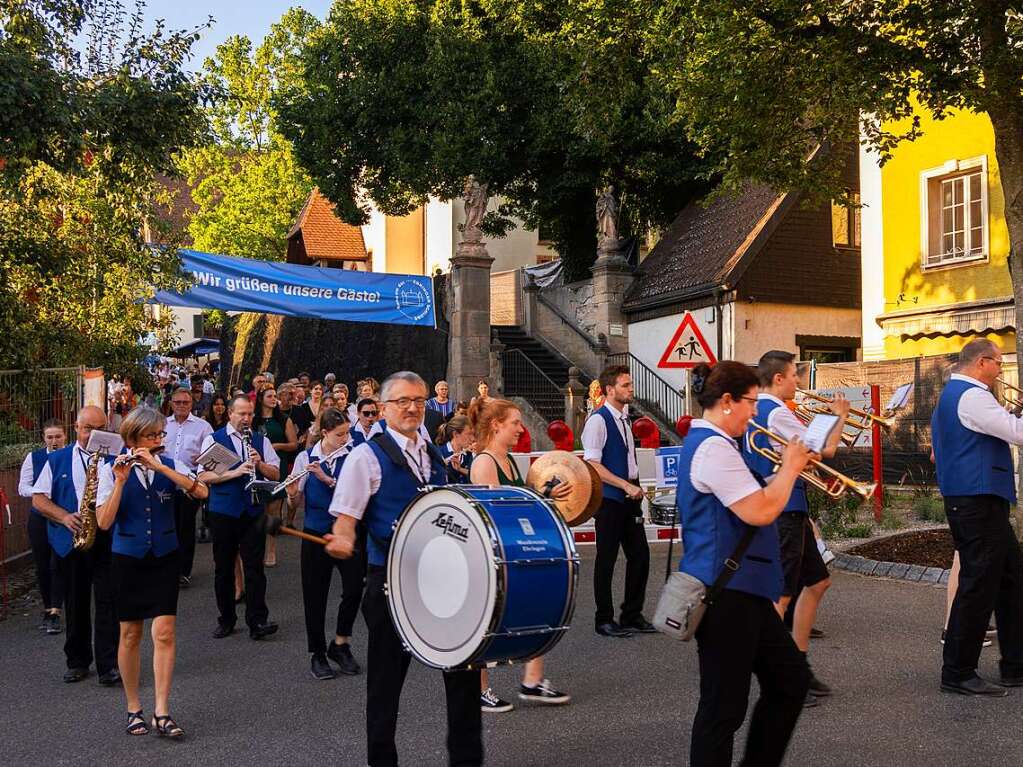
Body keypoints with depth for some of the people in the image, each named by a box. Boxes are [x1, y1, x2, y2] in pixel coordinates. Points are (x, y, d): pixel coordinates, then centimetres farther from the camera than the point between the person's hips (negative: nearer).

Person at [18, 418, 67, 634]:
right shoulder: (34, 458, 4)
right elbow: (23, 488, 1)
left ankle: (55, 613, -5)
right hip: (39, 518, 3)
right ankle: (48, 609, 25)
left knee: (58, 565, -8)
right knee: (42, 566, 9)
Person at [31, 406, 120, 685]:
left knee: (108, 603, -6)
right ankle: (77, 661, 23)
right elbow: (38, 499, 5)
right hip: (70, 541, 2)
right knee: (75, 604, 11)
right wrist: (64, 517, -10)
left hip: (107, 539, -2)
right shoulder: (57, 460, 11)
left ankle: (109, 665, -2)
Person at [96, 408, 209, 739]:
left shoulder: (170, 464, 0)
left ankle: (162, 712, -3)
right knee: (130, 634, 7)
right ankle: (134, 709, 20)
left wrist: (158, 466, -24)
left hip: (164, 558, 1)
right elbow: (104, 522, -14)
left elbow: (201, 492, -19)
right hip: (127, 559, -1)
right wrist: (121, 481, -24)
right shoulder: (111, 470, -5)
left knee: (164, 633, -7)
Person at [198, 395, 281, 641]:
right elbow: (203, 476, -9)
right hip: (223, 512, -1)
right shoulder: (213, 440, 2)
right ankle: (226, 619, 21)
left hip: (254, 511, 1)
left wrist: (259, 463, -12)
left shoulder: (261, 441, 11)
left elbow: (275, 474, 7)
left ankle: (257, 622, -1)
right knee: (223, 568, 8)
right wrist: (234, 472, -19)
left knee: (254, 567, -3)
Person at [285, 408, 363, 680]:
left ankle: (340, 644, 14)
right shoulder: (305, 457, 2)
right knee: (315, 593, 4)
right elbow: (295, 502, 4)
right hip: (316, 532, 1)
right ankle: (318, 654, 18)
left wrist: (327, 479, -22)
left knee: (354, 588, -8)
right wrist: (292, 492, -17)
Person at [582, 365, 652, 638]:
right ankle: (604, 620, 14)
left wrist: (636, 487, 10)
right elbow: (592, 465, -18)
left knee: (639, 554, 9)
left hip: (629, 497, 8)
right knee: (606, 559, 2)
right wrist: (627, 486, -20)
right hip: (609, 500, -8)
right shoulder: (598, 420, -12)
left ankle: (632, 615, 22)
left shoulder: (624, 419, 13)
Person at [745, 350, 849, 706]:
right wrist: (840, 416, 0)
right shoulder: (777, 412, -17)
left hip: (789, 509, 11)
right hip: (783, 511, -11)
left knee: (817, 582, 18)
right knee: (780, 593, -6)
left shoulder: (757, 410, 13)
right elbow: (825, 450, -16)